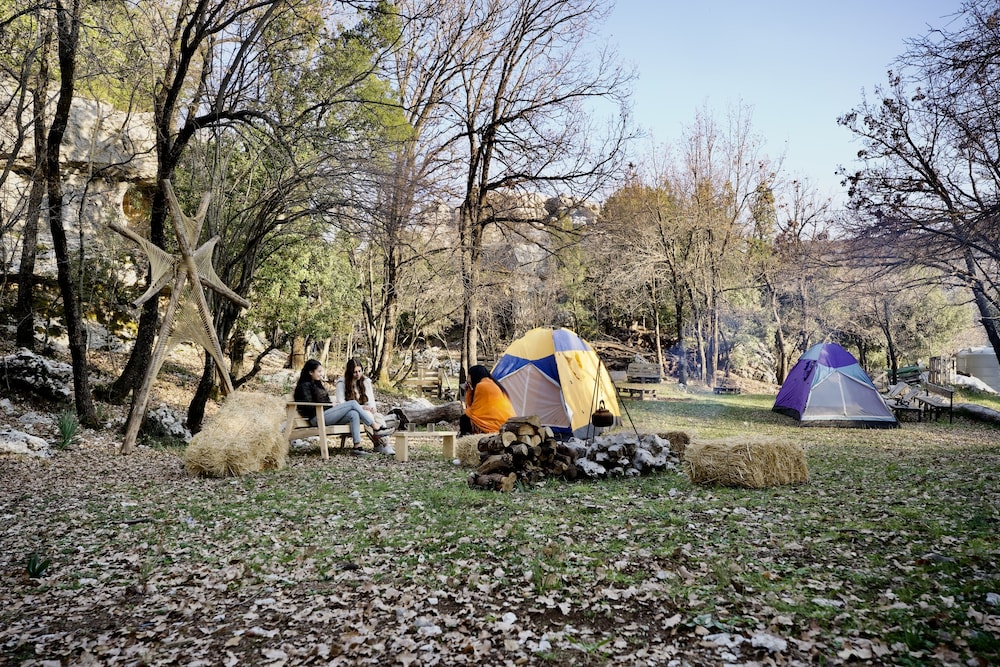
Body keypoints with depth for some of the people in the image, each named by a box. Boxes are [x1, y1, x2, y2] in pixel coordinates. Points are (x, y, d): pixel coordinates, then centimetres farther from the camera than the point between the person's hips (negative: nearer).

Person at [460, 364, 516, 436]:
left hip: (495, 425, -9)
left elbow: (473, 411, -4)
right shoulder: (494, 384, 20)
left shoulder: (482, 386, -8)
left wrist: (467, 411, 15)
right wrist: (469, 391, 17)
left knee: (464, 420, 0)